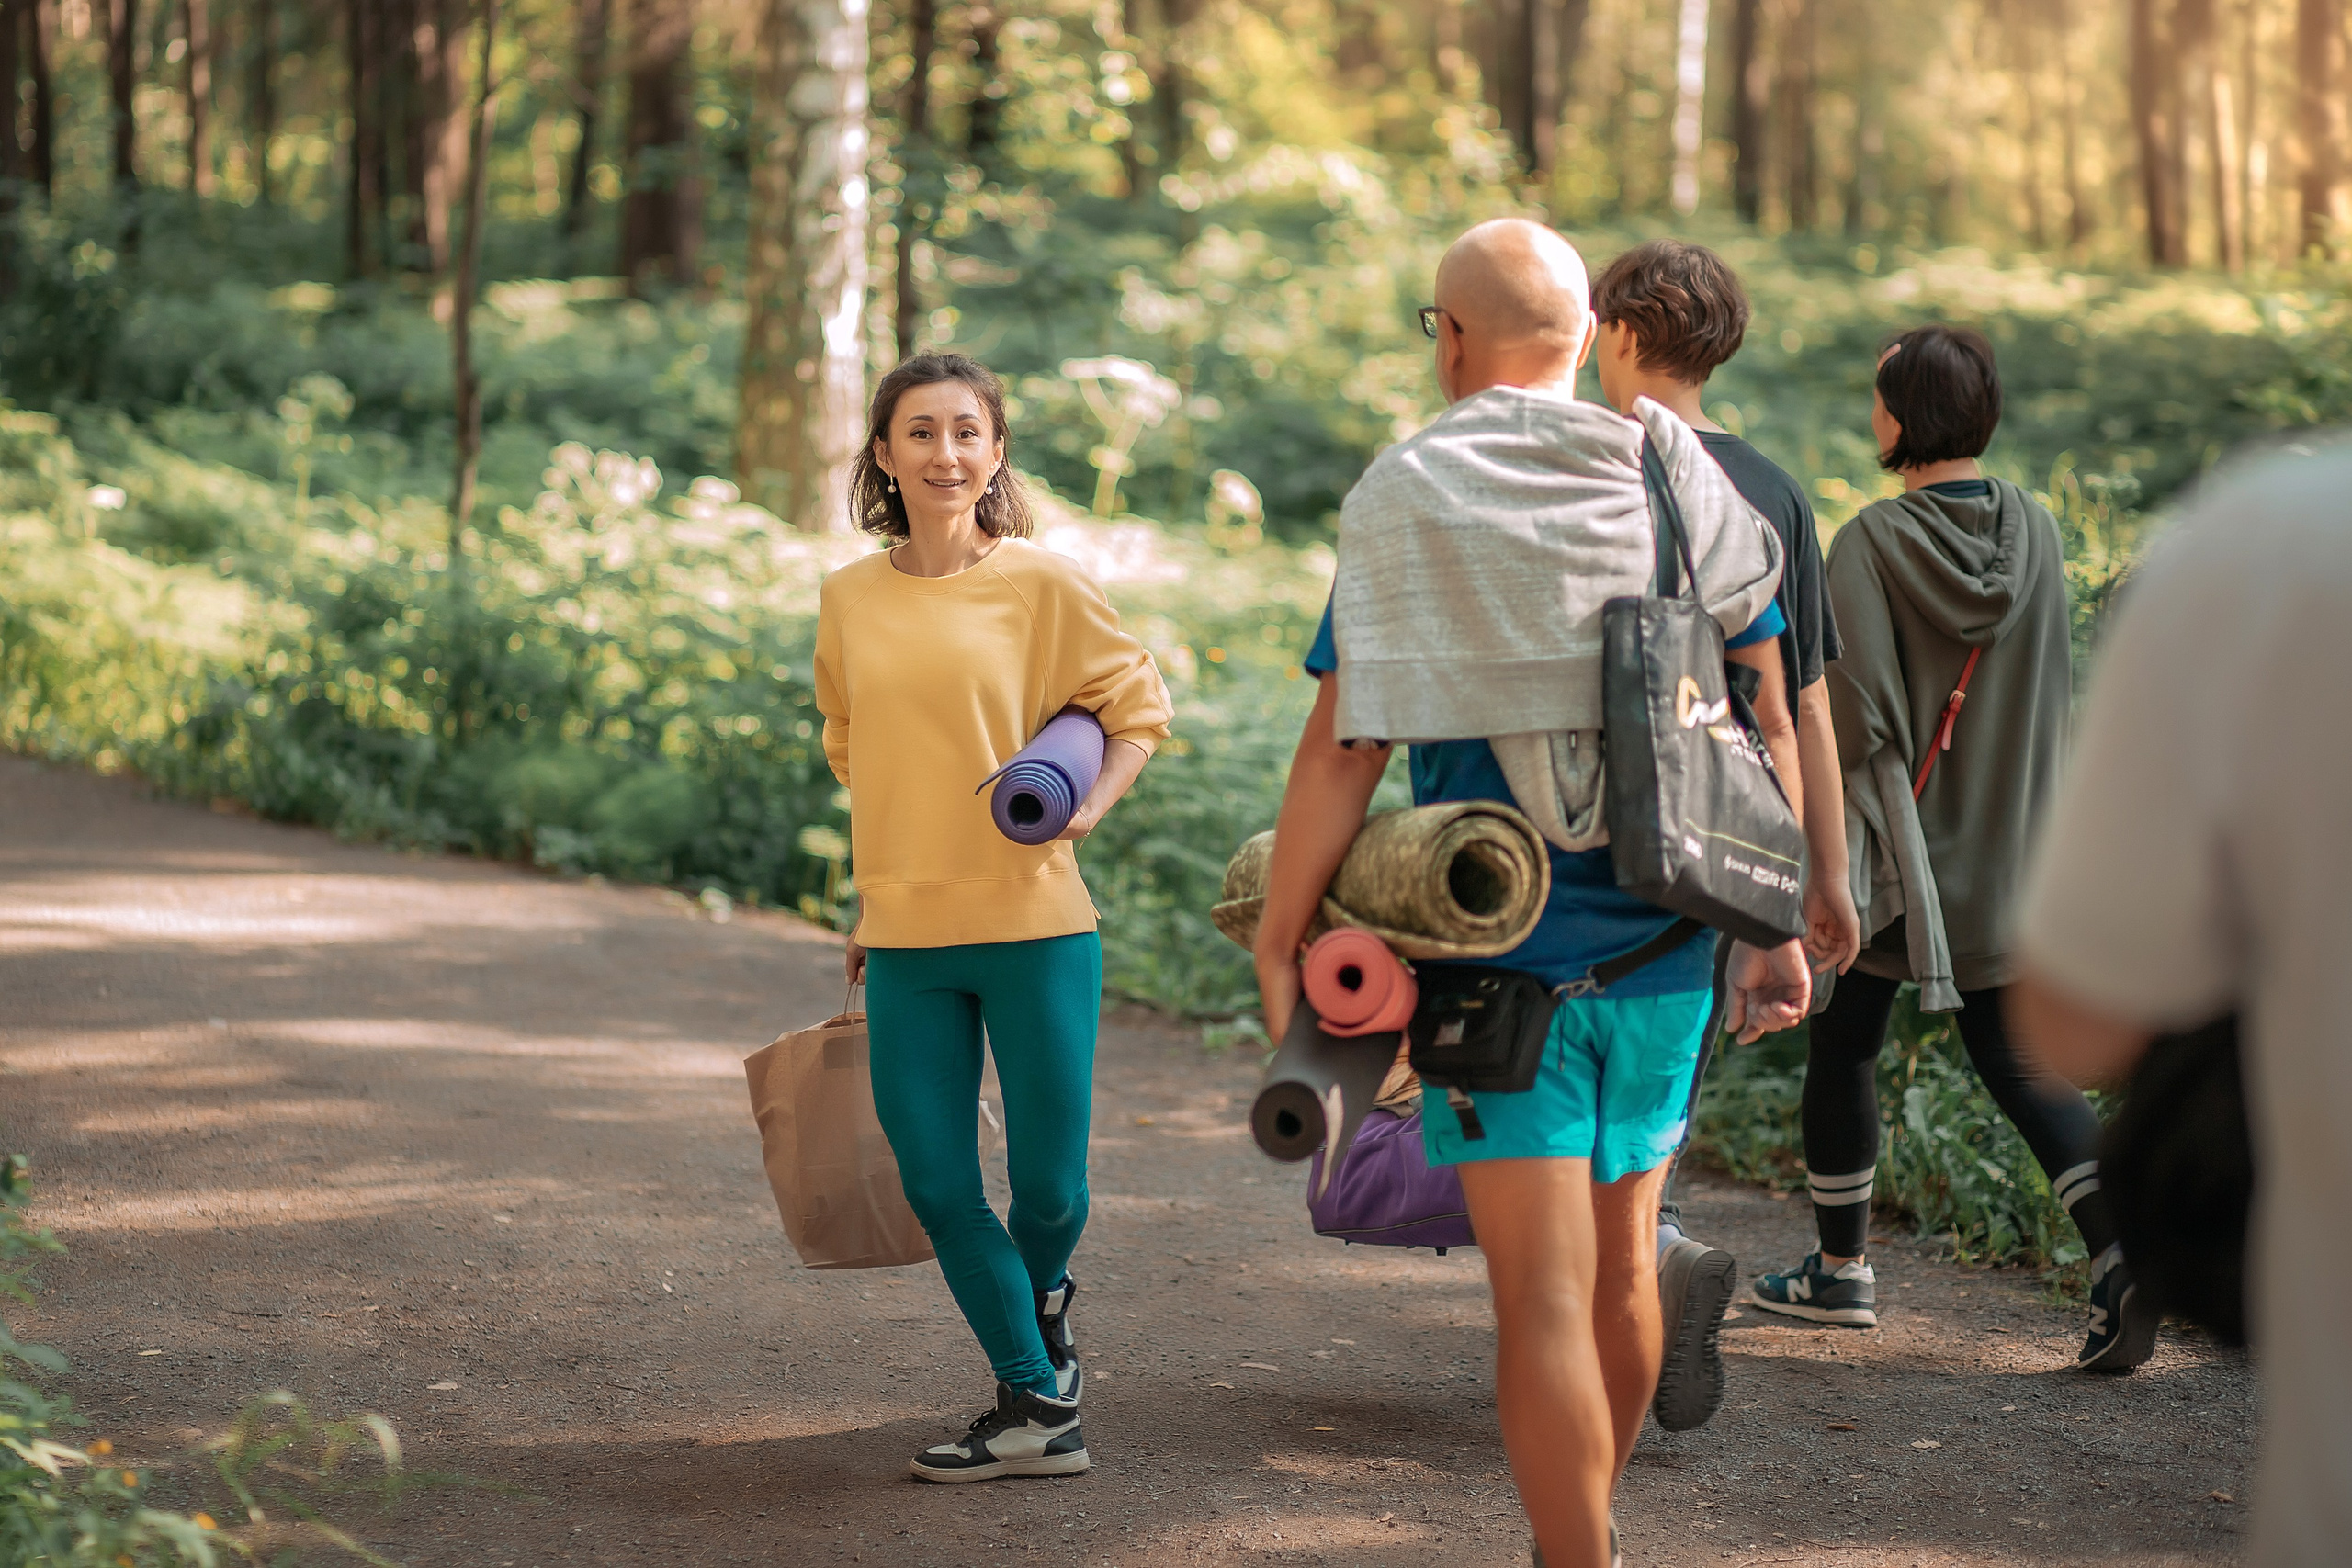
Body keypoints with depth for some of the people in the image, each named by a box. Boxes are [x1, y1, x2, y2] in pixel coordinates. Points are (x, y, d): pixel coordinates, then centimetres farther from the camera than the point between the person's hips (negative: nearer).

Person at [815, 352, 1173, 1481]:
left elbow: (1138, 707, 3)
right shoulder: (849, 599, 6)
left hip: (1034, 924, -3)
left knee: (1047, 1185, 2)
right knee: (937, 1185, 2)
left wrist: (1092, 804, -16)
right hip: (908, 941, 3)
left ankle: (1045, 1298, 37)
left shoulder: (1043, 583, -5)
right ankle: (1038, 1406, 16)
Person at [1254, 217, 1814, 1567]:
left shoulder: (1406, 498, -7)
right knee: (1623, 1264, 19)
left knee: (1545, 1295, -3)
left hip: (1501, 944, -4)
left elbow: (1343, 748, -11)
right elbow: (1765, 719, 6)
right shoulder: (1676, 475, 4)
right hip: (1662, 942, 4)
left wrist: (1280, 944, -3)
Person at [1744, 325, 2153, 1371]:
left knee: (1844, 1045, 14)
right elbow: (2054, 694, 8)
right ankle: (2116, 1245, -11)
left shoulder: (1874, 544, -16)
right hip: (2006, 850, 4)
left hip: (1895, 843, -4)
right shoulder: (2035, 531, 0)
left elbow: (1855, 712, -20)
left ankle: (1841, 1270, 24)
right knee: (2015, 1061, 8)